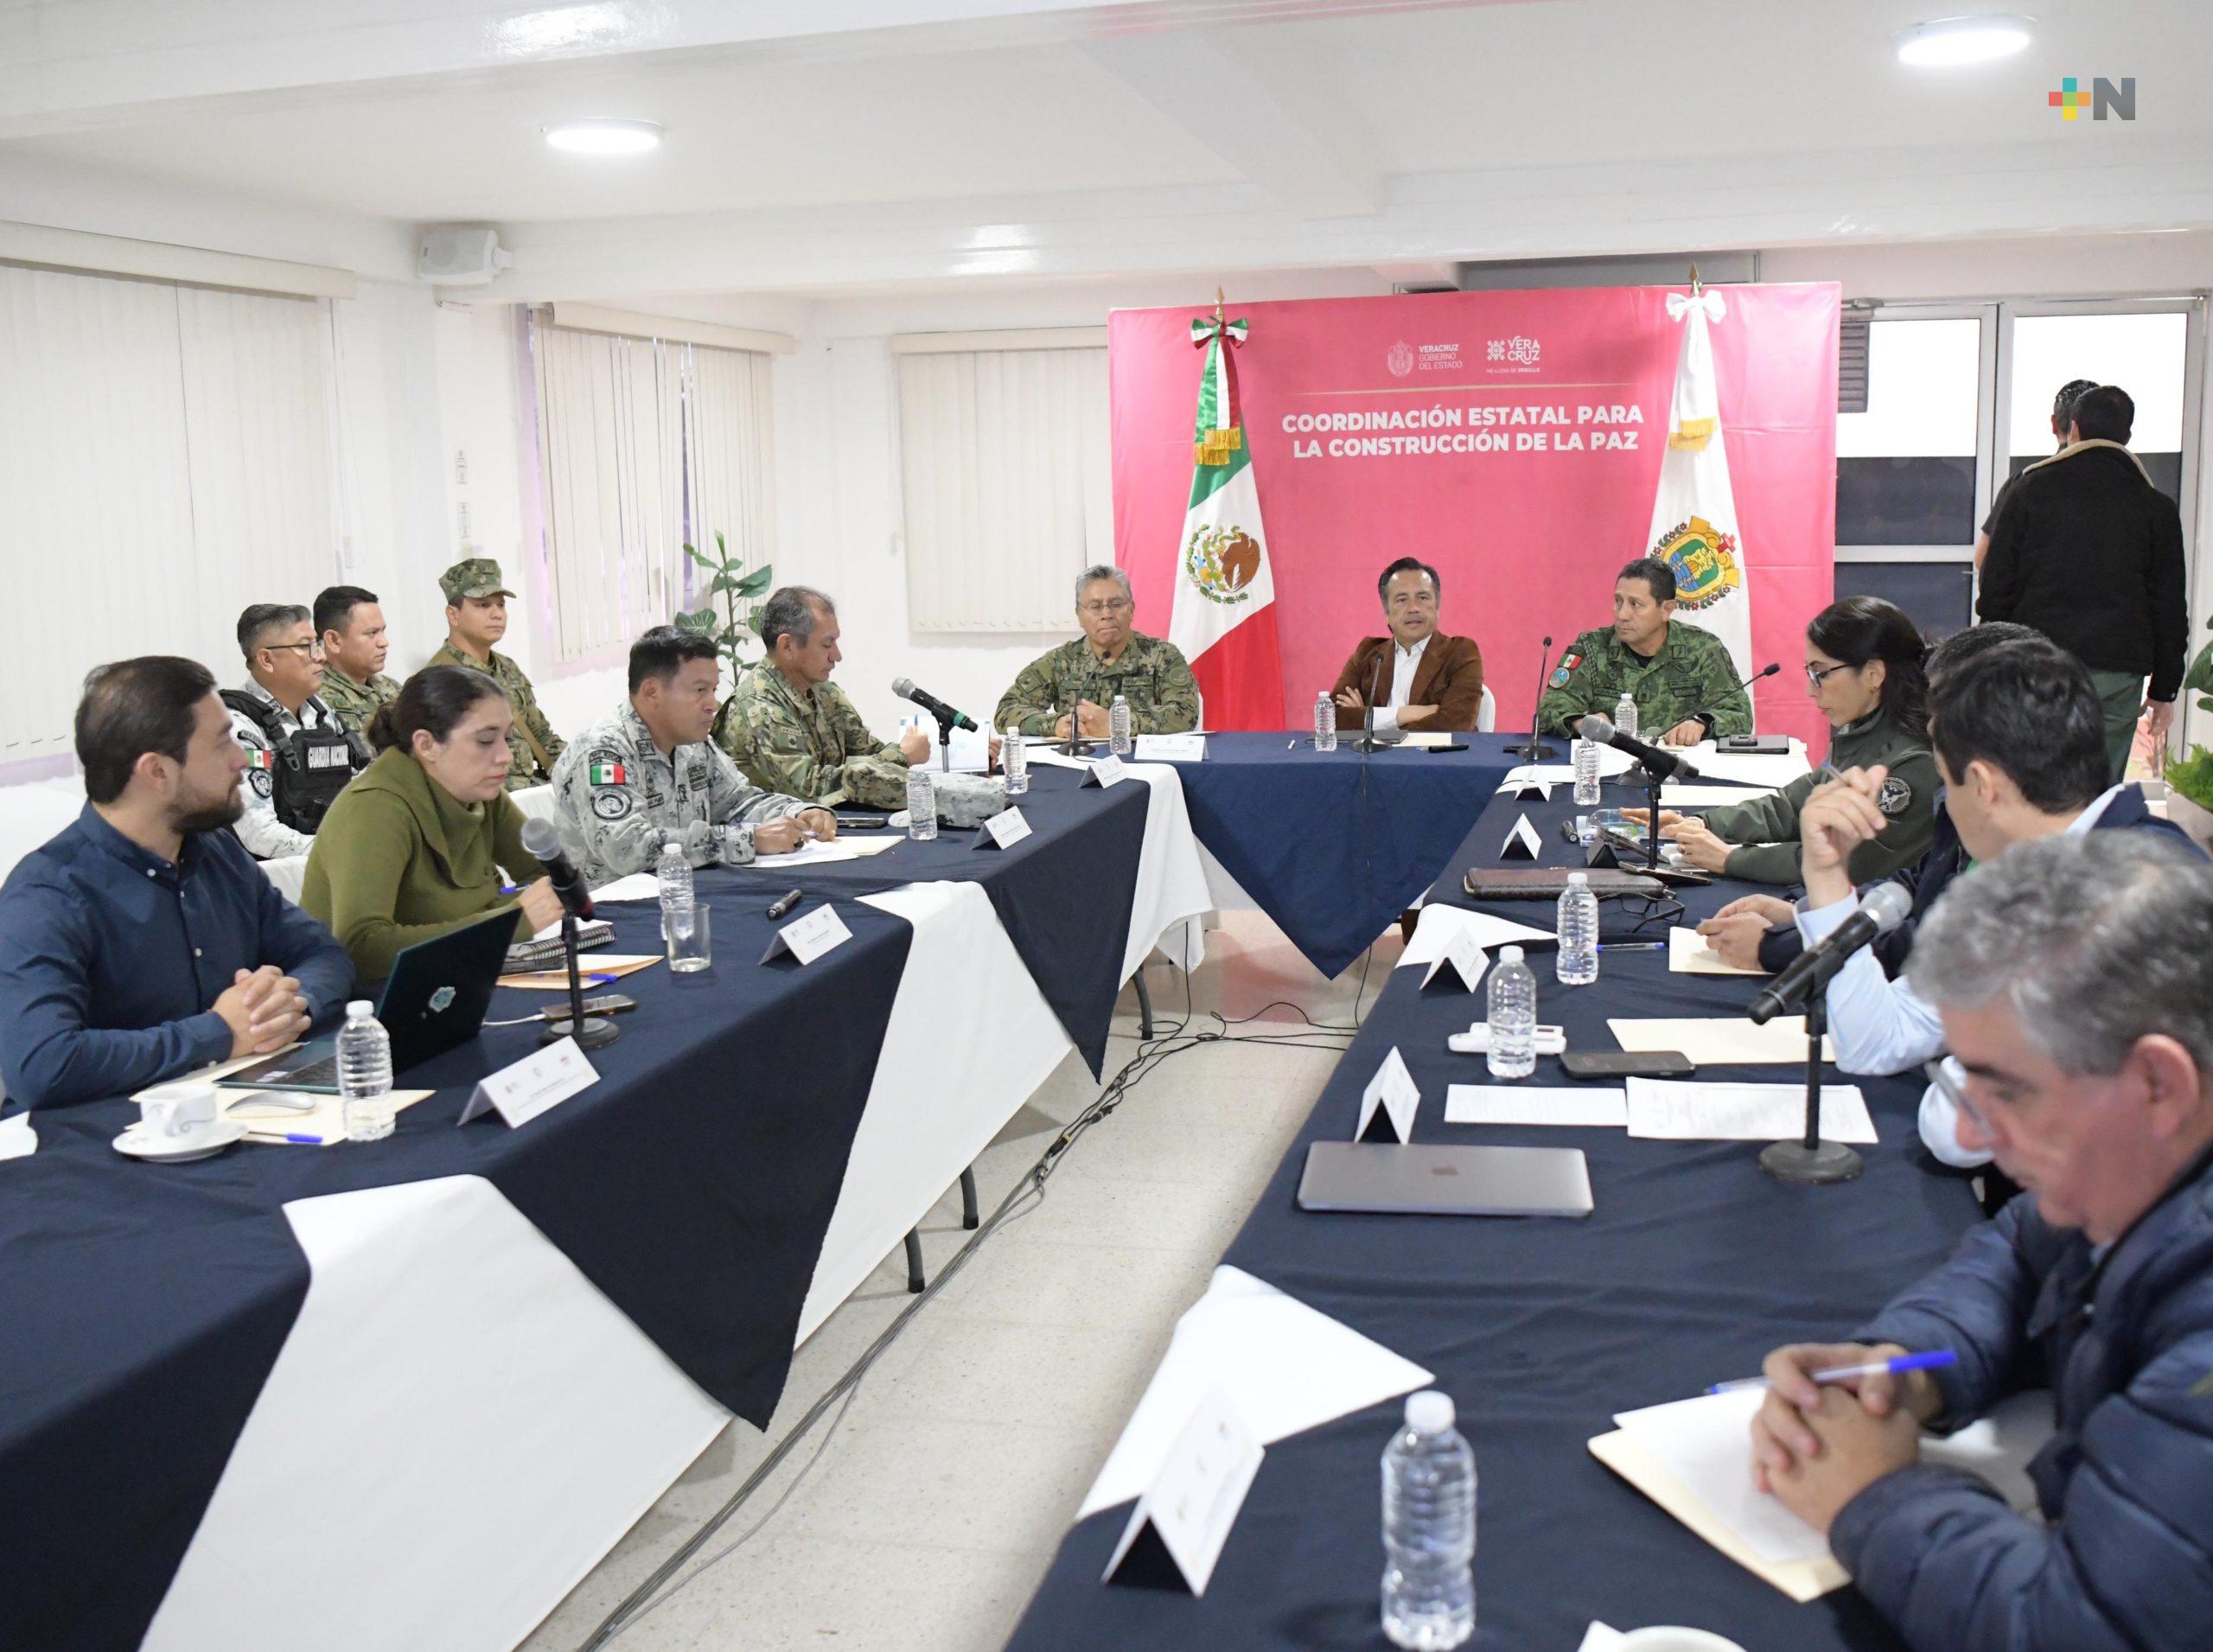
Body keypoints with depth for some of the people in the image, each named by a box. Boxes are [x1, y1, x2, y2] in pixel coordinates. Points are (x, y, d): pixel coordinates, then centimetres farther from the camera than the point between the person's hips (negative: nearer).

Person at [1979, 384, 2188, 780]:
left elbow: (1996, 581, 1)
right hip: (2118, 673, 1)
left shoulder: (2032, 487, 4)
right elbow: (2170, 608, 8)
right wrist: (2164, 689, 14)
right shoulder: (2157, 506, 7)